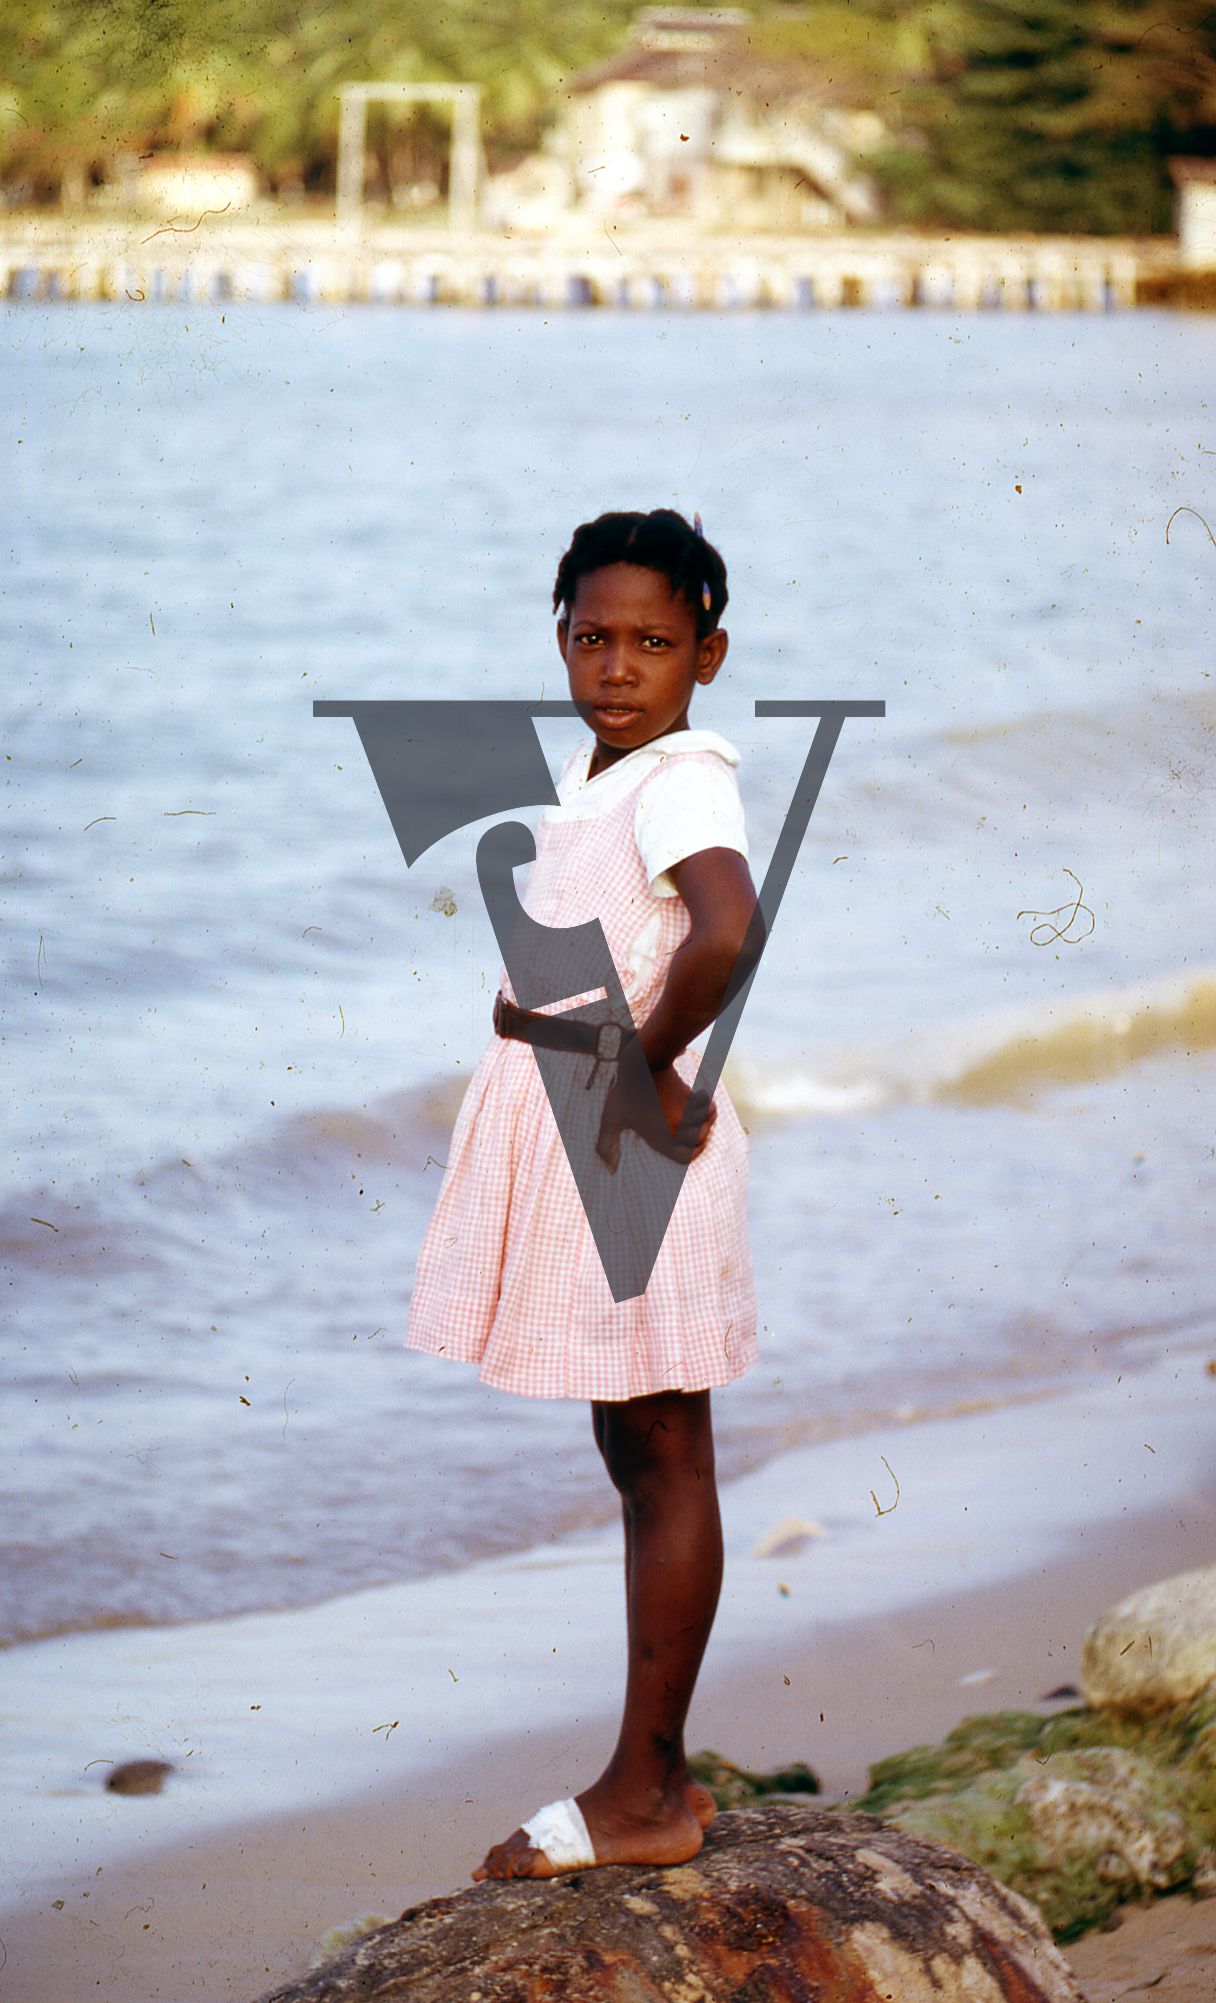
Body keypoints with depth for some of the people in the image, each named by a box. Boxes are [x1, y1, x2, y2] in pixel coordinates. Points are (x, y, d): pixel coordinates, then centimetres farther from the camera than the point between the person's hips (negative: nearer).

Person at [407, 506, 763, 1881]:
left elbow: (728, 929, -37)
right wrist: (540, 1020, 7)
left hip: (631, 1140, -10)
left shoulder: (681, 784, -17)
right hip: (571, 1133, 10)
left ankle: (642, 1796, 6)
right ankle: (658, 1772, 24)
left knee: (663, 1458, -1)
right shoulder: (590, 770, 11)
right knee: (637, 1457, 15)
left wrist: (649, 1062, -24)